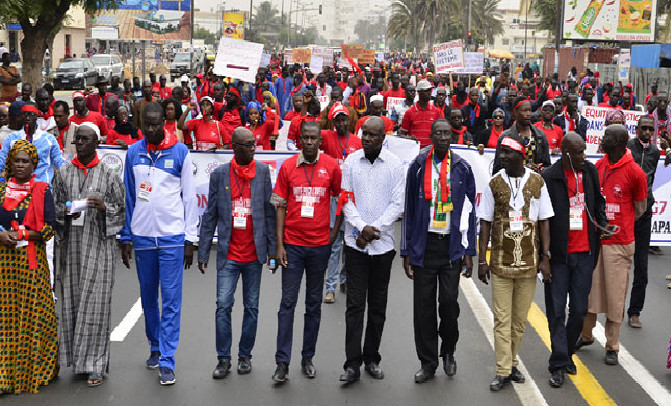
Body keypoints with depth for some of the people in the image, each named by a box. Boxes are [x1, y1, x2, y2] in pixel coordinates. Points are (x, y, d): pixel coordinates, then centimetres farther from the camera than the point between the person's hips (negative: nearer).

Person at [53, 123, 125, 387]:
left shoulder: (108, 175, 3)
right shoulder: (63, 173, 9)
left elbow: (121, 209, 5)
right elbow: (54, 207, 13)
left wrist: (104, 207, -15)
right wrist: (65, 212, -9)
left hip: (99, 245, -3)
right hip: (71, 244, 3)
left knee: (95, 303, -4)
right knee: (72, 301, 4)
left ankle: (95, 364, 2)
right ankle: (77, 357, 16)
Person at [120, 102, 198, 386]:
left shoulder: (180, 152, -2)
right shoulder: (133, 152, 5)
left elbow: (190, 197, 0)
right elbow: (128, 197, 9)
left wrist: (189, 239, -3)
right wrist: (126, 237, 6)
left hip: (172, 236, -3)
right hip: (142, 236, 3)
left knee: (171, 300, -4)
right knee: (148, 296, 13)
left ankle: (167, 362, -3)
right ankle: (155, 348, 28)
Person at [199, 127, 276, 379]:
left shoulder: (263, 172, 2)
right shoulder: (219, 175, 1)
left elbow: (269, 212, 4)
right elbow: (210, 216, 4)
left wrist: (273, 248, 0)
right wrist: (203, 253, 2)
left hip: (254, 254, 1)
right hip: (228, 255, -1)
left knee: (251, 308, 9)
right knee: (223, 306, -3)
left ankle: (245, 355, 22)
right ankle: (223, 359, 8)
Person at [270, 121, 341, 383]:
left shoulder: (331, 166, -1)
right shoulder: (287, 166, -1)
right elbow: (281, 206, 1)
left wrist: (334, 232, 4)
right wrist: (279, 245, -3)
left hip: (320, 245, 1)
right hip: (292, 244, -1)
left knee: (314, 304, 9)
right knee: (287, 303, -1)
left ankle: (308, 358, 19)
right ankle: (282, 363, 1)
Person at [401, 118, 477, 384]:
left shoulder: (462, 168, 4)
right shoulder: (418, 166, 4)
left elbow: (469, 211, 6)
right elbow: (409, 210, 6)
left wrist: (469, 251, 2)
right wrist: (406, 251, 3)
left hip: (452, 245, 0)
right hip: (424, 244, 0)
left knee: (449, 301, -5)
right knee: (423, 305, 2)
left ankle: (448, 351, 21)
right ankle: (428, 362, 14)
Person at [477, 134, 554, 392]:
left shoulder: (537, 182, 1)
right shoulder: (494, 184, 1)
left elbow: (544, 222, 5)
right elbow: (485, 223, 4)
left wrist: (546, 258, -1)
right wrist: (481, 260, 0)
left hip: (528, 263, 1)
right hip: (500, 263, -1)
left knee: (520, 319, 8)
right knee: (502, 319, -1)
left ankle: (511, 363, 22)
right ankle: (503, 371, 3)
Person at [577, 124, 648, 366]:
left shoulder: (634, 172, -10)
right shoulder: (599, 166, 7)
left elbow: (640, 209, -1)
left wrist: (616, 225, 0)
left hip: (619, 242, -5)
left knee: (615, 296, 2)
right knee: (589, 289, 11)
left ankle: (612, 347, 12)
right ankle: (586, 335, 30)